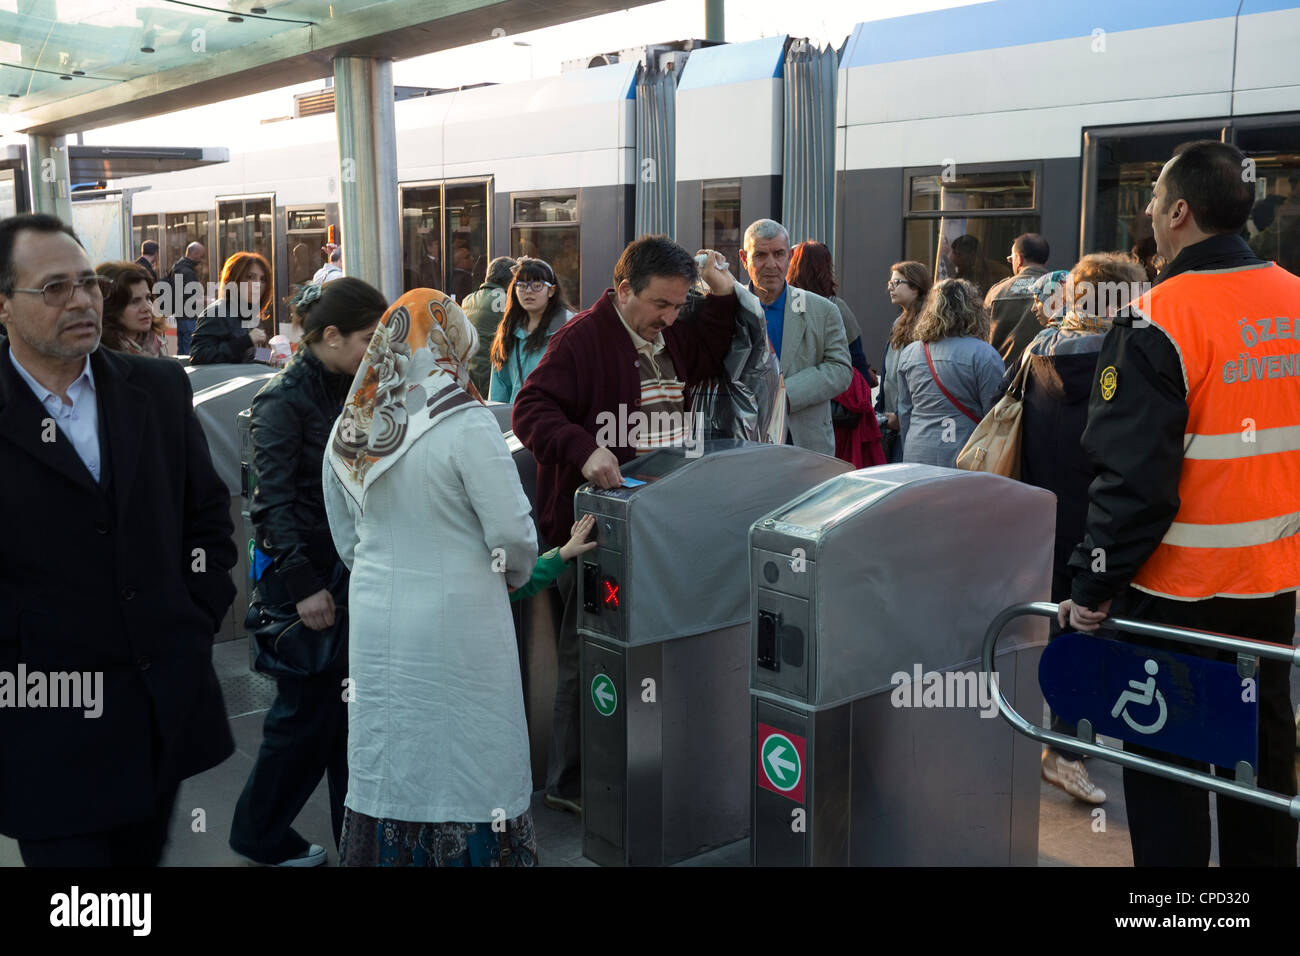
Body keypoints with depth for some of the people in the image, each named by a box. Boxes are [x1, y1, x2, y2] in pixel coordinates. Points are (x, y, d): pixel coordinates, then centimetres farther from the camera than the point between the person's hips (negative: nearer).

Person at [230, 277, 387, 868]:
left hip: (349, 565, 7)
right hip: (300, 569, -7)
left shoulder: (353, 392, 8)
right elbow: (274, 502, -19)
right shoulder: (284, 400, -15)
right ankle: (260, 834, 24)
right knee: (307, 708, 3)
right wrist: (304, 584, -24)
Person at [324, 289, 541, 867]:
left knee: (388, 771, 15)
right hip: (457, 629, -5)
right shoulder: (466, 425, -14)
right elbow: (514, 535, -14)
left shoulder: (347, 433, 4)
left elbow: (347, 541, 12)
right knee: (470, 771, 7)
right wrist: (513, 574, 5)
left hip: (376, 621, 6)